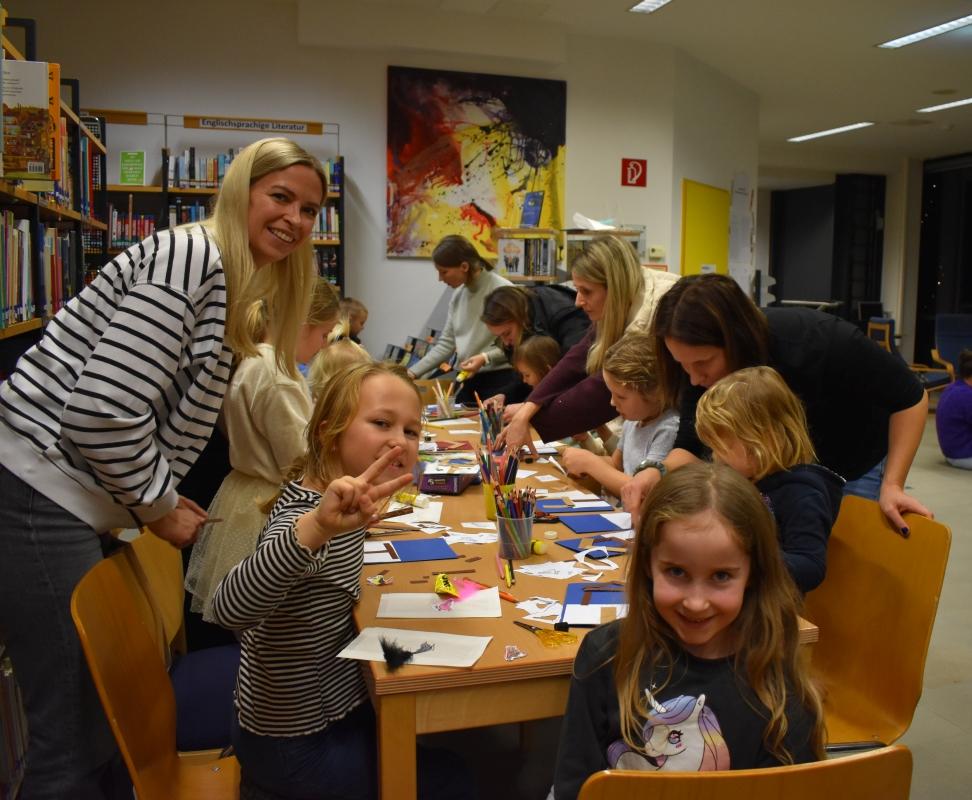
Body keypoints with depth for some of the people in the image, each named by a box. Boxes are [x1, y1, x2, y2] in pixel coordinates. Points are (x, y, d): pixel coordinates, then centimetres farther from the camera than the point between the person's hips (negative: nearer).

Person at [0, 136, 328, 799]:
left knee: (100, 712, 18)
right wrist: (159, 506, -10)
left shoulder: (223, 279, 15)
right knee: (79, 738, -1)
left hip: (60, 498, 10)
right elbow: (101, 411, -23)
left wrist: (161, 497, 12)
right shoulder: (193, 256, -16)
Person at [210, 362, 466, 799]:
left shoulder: (328, 499, -4)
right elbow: (230, 608, -50)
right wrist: (316, 528, -63)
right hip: (294, 746, -8)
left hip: (326, 709, 8)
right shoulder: (304, 512, -30)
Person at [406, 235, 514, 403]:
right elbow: (446, 344, 13)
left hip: (500, 380, -7)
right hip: (469, 381, 7)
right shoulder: (458, 295, 10)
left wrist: (485, 358, -22)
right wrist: (412, 373, 6)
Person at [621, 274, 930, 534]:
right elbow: (691, 446, -21)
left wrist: (892, 484, -27)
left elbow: (909, 397, -23)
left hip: (856, 472, -3)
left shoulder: (819, 341, -37)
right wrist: (658, 472, -43)